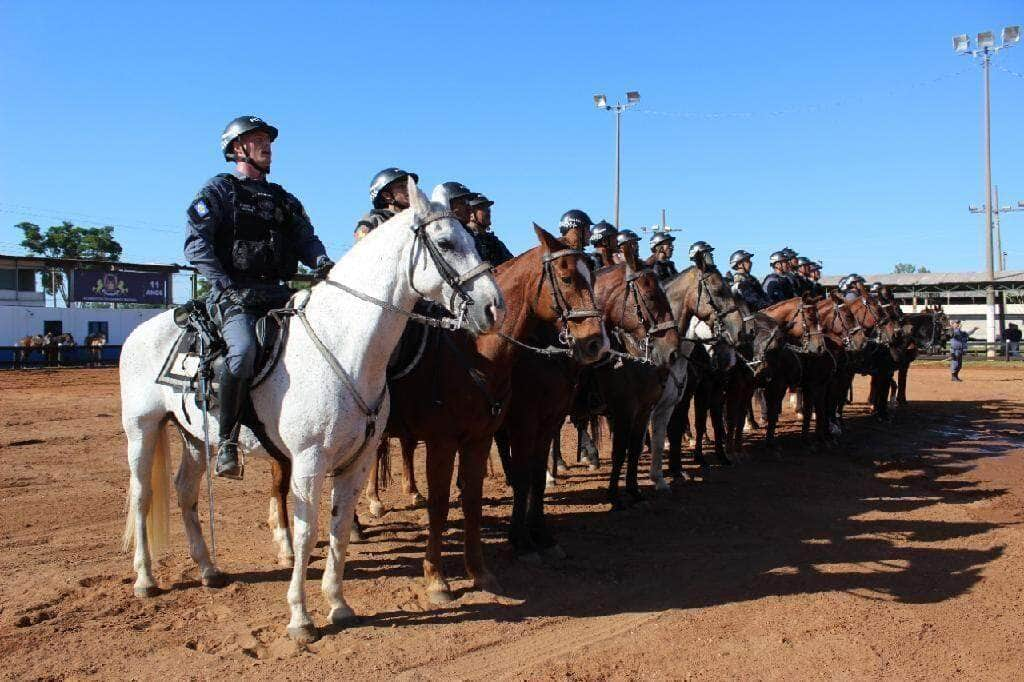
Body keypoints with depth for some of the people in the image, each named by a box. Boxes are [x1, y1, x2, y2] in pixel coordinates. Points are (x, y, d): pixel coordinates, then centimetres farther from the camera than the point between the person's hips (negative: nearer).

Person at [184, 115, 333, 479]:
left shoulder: (284, 200, 25)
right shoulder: (219, 190, 8)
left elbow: (306, 238, 16)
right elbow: (196, 244, -3)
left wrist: (321, 261, -8)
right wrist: (226, 286, -15)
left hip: (277, 293, 6)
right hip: (236, 295, -6)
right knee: (244, 350, -33)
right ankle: (228, 441, -21)